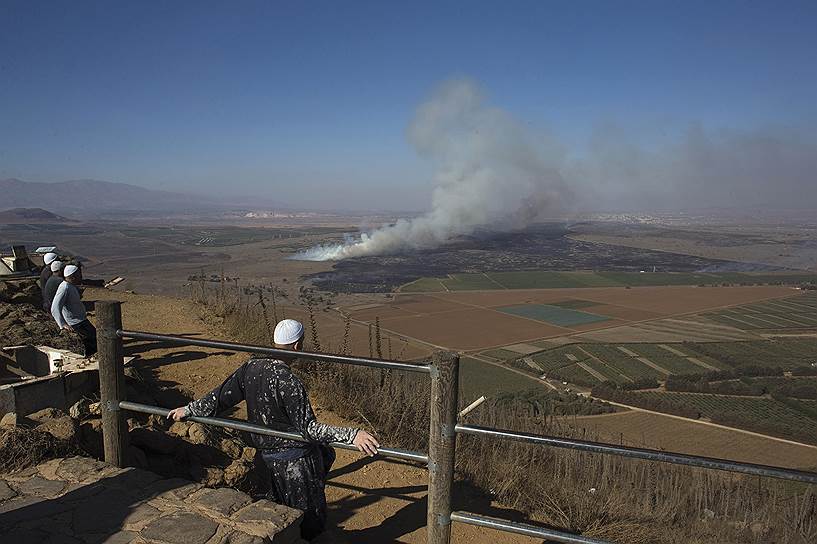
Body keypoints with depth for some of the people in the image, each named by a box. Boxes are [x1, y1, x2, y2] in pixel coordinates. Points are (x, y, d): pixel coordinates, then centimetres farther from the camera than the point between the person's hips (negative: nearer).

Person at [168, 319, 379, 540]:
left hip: (265, 455, 8)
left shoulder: (251, 366, -6)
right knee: (312, 521, 13)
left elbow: (222, 395, 3)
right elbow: (308, 427, -30)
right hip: (295, 461, -8)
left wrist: (190, 409, 19)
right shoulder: (288, 382, -28)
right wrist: (351, 435, -35)